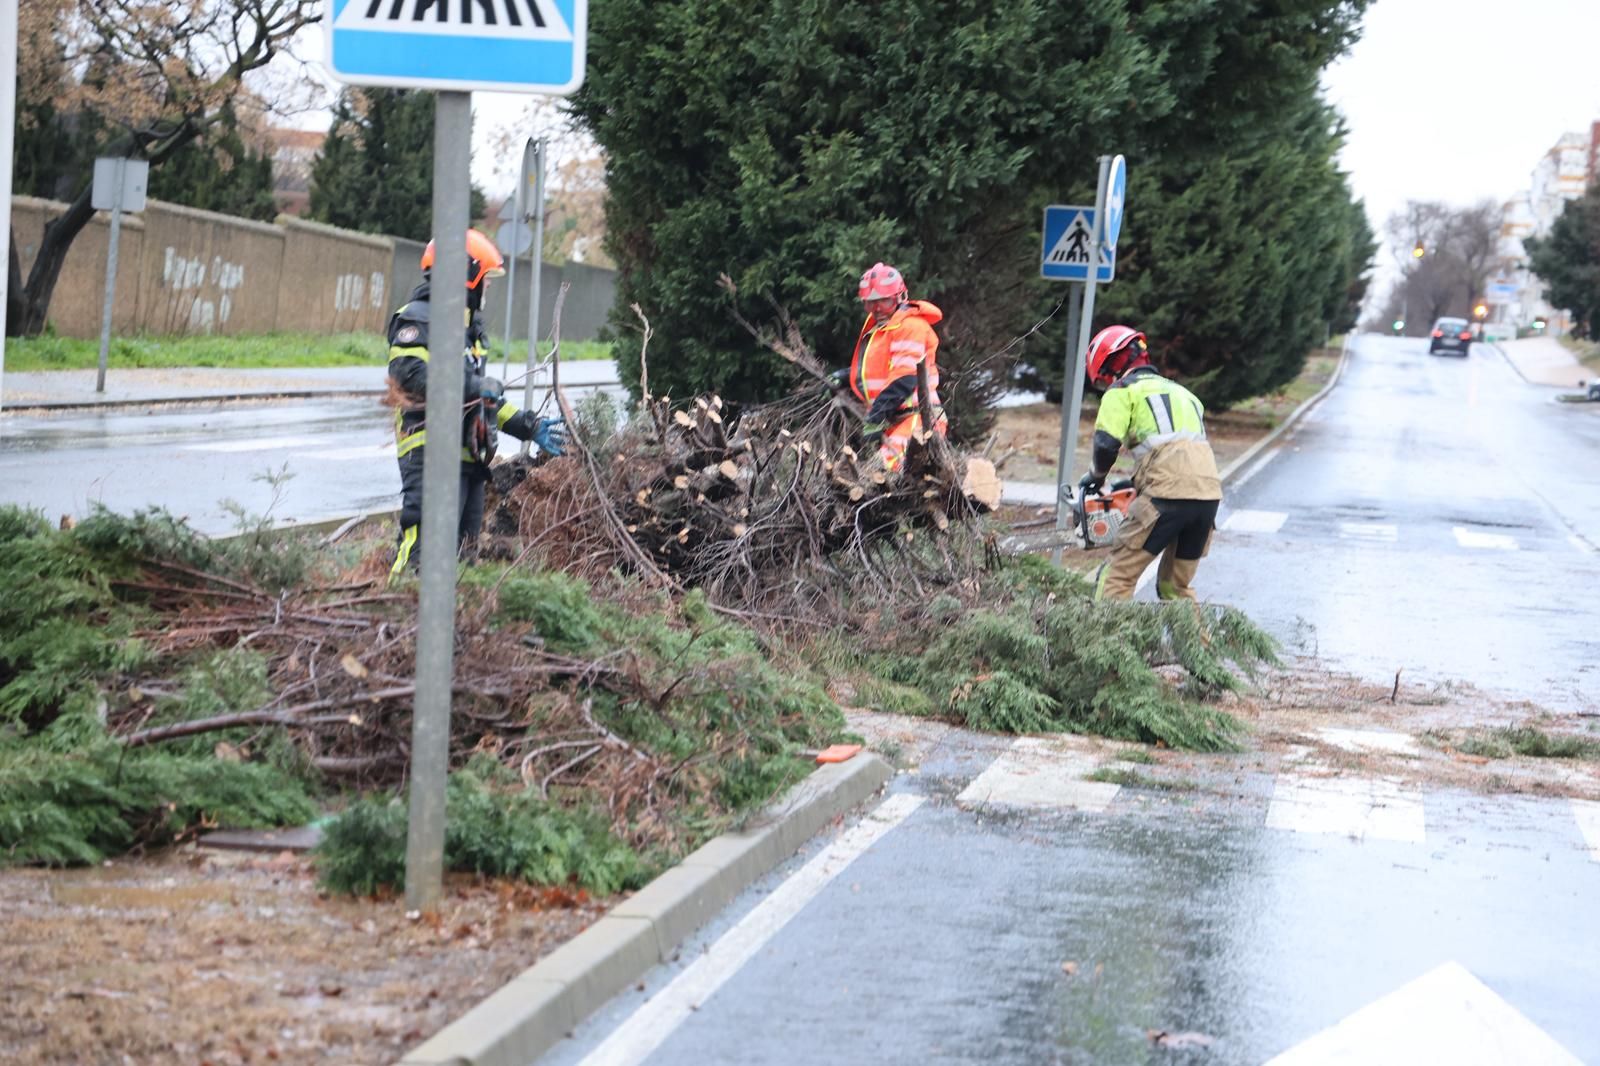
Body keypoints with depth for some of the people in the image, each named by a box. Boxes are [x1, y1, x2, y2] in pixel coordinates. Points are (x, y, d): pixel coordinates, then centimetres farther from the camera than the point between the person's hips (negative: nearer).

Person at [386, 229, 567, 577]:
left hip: (468, 458, 10)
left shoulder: (469, 327, 26)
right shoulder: (417, 318, -5)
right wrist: (476, 386, -19)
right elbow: (409, 372, -23)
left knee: (462, 548, 10)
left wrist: (531, 427, 23)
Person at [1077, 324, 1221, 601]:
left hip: (1169, 492, -7)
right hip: (1209, 491, 7)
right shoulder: (1180, 391, 31)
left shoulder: (1122, 389, 9)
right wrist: (1136, 482, 31)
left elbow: (1107, 443, -3)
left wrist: (1095, 477, 17)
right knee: (1177, 587, 20)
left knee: (1116, 578, -1)